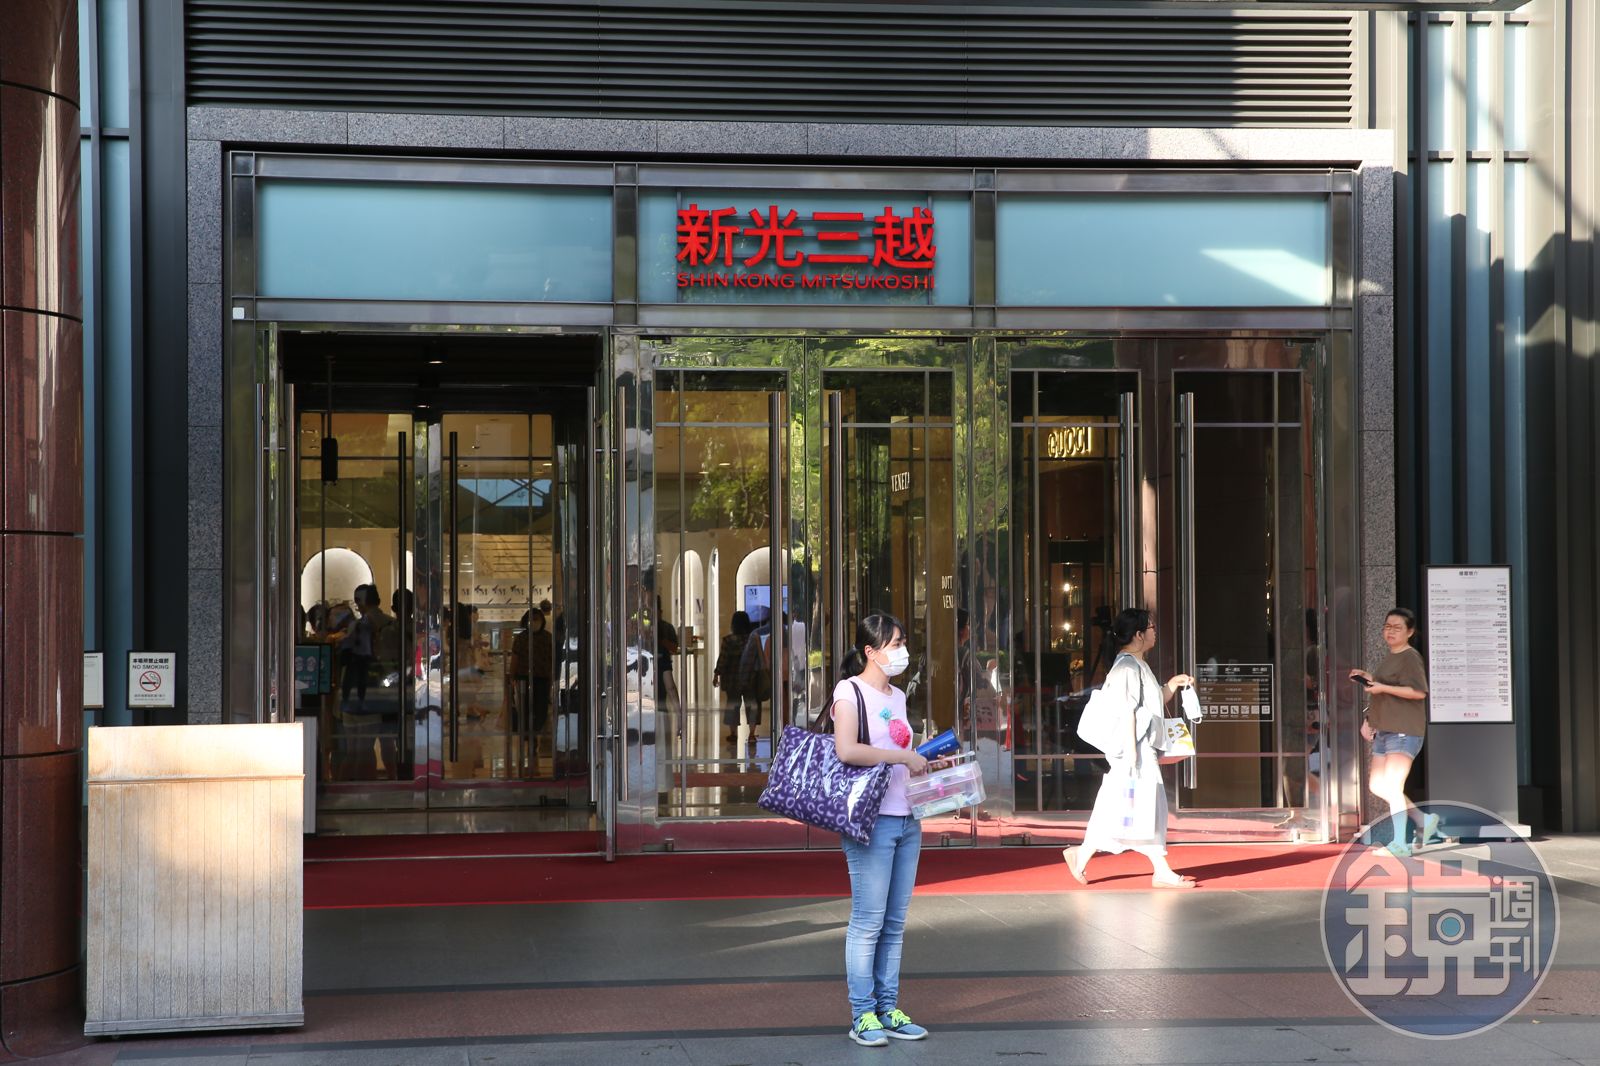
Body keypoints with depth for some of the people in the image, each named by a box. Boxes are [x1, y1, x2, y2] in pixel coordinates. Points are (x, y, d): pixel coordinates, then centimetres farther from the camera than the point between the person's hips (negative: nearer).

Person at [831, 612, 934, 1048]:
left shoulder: (897, 697, 17)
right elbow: (846, 750, -23)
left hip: (907, 819, 8)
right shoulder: (851, 691, -8)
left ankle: (888, 1010, 16)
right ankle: (863, 1016, 1)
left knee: (895, 922, 10)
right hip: (872, 820, -8)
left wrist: (928, 762, 10)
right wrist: (905, 757, -18)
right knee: (868, 921, -5)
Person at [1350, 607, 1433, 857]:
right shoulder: (1389, 659, 19)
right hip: (1384, 731, 10)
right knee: (1377, 785, 9)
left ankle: (1400, 844, -7)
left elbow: (1419, 692, -21)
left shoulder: (1410, 657, -9)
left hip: (1404, 731, -10)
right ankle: (1425, 820, 21)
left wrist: (1382, 687, -21)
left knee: (1393, 787, -13)